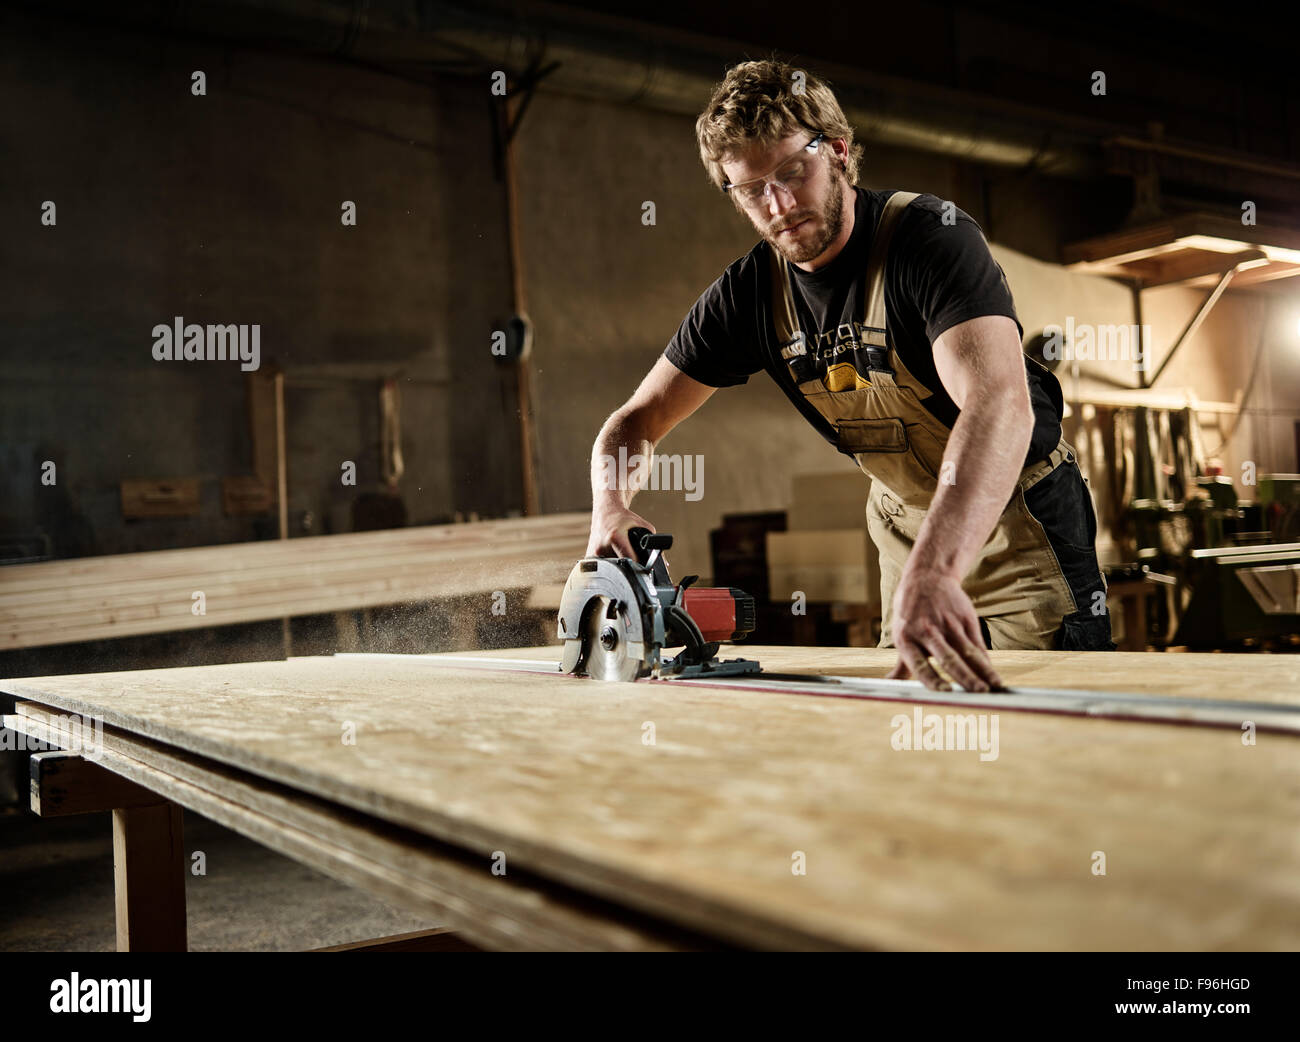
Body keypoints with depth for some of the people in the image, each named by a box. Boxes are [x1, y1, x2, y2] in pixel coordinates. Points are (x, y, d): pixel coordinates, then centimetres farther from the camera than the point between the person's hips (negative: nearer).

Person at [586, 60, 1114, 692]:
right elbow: (635, 420, -3)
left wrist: (932, 569, -59)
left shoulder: (929, 236, -26)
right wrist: (611, 509, -28)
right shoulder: (752, 292, -8)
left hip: (1018, 522, -5)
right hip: (906, 528, 5)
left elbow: (1000, 404, -43)